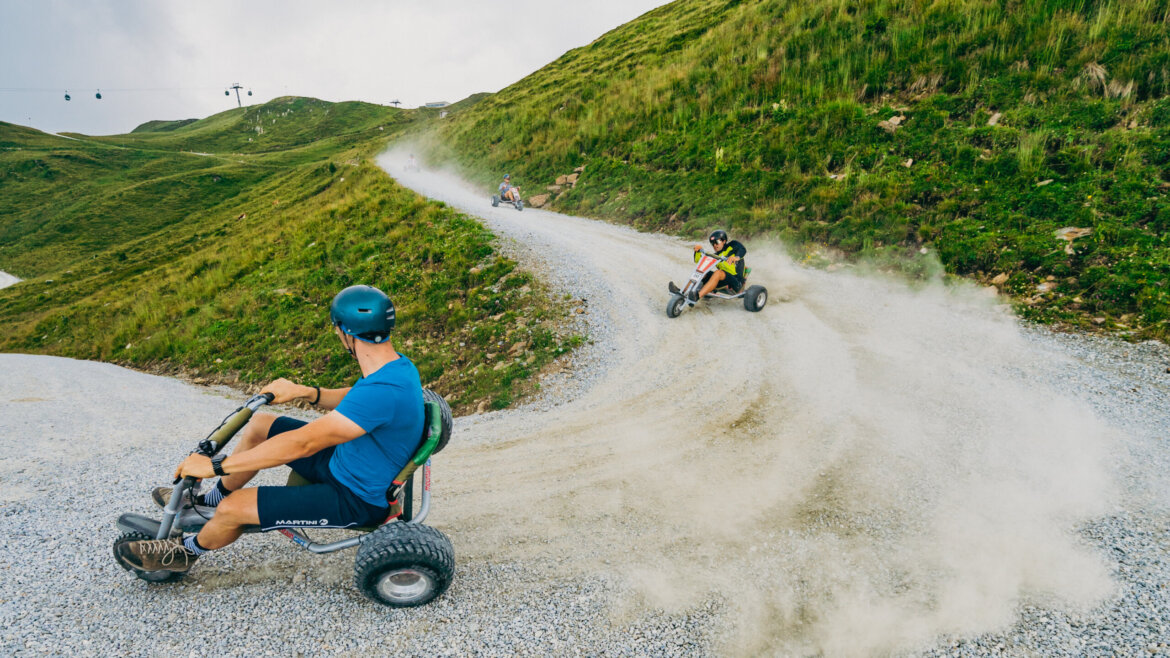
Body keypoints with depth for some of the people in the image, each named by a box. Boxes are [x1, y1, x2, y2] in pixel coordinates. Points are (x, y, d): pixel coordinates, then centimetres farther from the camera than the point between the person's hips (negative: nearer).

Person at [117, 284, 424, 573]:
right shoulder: (397, 364, -6)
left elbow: (301, 444, -34)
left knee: (232, 509, -8)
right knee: (259, 425, 12)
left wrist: (214, 466, -26)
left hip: (356, 499, -9)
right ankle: (212, 498, 34)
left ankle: (184, 552, 26)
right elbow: (354, 399, 14)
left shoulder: (384, 391, -36)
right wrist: (305, 392, -3)